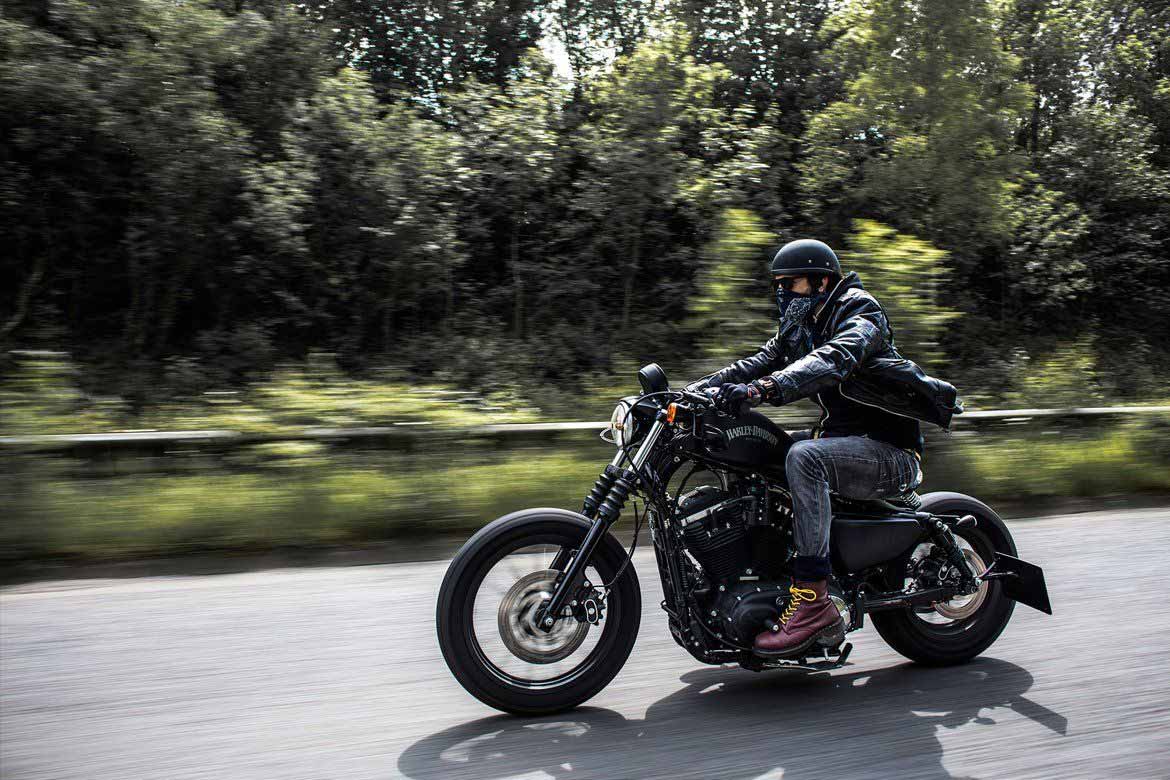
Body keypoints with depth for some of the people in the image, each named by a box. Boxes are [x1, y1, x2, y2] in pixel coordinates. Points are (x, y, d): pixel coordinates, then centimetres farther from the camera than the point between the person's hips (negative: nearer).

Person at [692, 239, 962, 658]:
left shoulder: (861, 313, -12)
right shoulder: (800, 327, 15)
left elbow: (835, 360, -32)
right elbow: (759, 363, 5)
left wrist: (762, 389, -48)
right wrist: (696, 389, -11)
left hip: (890, 451, -9)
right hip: (841, 437, 9)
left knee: (804, 457, -35)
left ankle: (812, 598, -37)